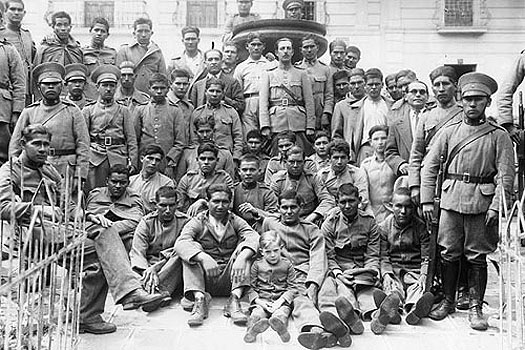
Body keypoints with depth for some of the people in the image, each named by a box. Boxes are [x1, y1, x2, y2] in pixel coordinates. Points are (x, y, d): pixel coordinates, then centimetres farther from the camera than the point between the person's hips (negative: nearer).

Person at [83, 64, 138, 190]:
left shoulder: (123, 110, 12)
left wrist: (132, 163, 1)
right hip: (94, 159, 0)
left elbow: (132, 140, 9)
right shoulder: (88, 110, 11)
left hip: (119, 158, 0)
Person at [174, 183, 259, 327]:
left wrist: (241, 258, -35)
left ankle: (235, 300, -29)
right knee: (193, 248, -18)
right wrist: (203, 258, -36)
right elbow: (181, 242, -18)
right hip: (204, 278, -1)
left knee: (244, 247, -17)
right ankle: (199, 298, -31)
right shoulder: (198, 222, 3)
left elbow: (253, 237, -14)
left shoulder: (235, 221, 8)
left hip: (229, 279, 1)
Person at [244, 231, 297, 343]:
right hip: (262, 300, 0)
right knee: (256, 314, -34)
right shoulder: (257, 265, 10)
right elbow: (251, 287, 9)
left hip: (282, 301, 0)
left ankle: (279, 324, -63)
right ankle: (252, 331, -58)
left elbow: (292, 288, 6)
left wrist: (280, 301, -10)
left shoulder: (287, 264, 9)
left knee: (281, 314, -36)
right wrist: (258, 301, -10)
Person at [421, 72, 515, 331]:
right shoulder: (450, 131, 8)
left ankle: (475, 307, 15)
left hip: (482, 202, -2)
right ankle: (447, 301, 21)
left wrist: (496, 206, -12)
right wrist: (427, 200, 1)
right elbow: (429, 165, 7)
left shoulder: (499, 135, 2)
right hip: (451, 199, 2)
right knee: (449, 253, 7)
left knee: (477, 257, 4)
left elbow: (506, 174, -3)